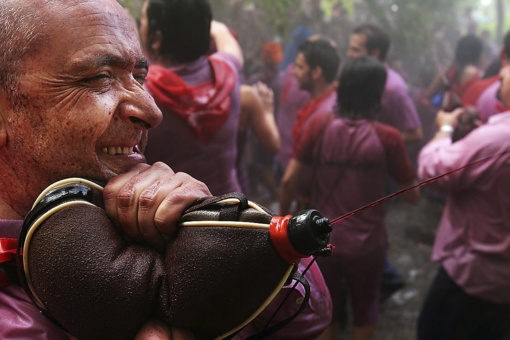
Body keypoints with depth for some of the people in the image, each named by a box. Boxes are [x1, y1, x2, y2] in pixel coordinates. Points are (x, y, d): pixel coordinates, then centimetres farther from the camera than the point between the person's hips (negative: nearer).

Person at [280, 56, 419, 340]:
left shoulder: (319, 125, -13)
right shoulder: (388, 138, -16)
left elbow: (290, 180, -10)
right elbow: (413, 196, -7)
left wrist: (282, 214, 7)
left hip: (323, 240, 1)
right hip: (367, 244, -1)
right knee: (365, 307, 26)